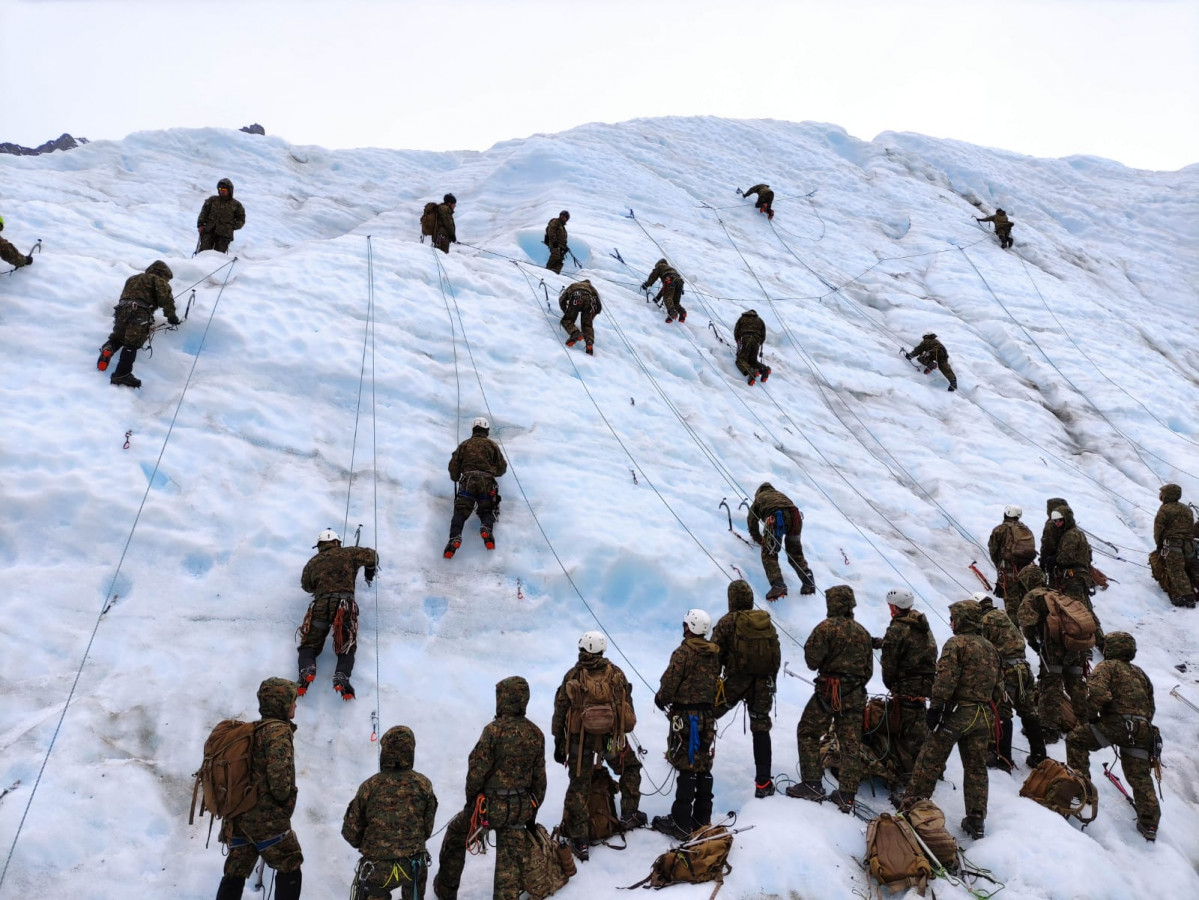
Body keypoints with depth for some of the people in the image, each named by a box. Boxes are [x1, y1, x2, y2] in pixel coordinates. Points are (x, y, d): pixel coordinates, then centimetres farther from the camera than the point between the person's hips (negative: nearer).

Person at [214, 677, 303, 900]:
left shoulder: (251, 730, 14)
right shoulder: (278, 730, -14)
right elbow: (278, 773, -26)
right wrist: (284, 799, -9)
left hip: (239, 814, 8)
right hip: (267, 817, -8)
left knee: (235, 872, 12)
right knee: (290, 870, 5)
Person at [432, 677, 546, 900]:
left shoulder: (494, 730, -18)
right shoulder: (536, 734, -1)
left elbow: (477, 770, -14)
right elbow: (540, 778, 6)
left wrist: (471, 798, 4)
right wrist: (532, 813, 17)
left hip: (490, 805, -4)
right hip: (520, 809, 4)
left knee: (456, 834, 22)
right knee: (510, 861, 10)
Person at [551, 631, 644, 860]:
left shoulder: (572, 676, -7)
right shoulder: (616, 673, -4)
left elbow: (560, 711, -3)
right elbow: (627, 706, 2)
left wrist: (559, 743, 7)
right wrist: (624, 732, 17)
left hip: (580, 739, 0)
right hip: (612, 737, 0)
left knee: (578, 786, 8)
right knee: (631, 768, 28)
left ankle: (579, 841, 8)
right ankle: (629, 814, 30)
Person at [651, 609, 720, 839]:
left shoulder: (683, 653, -16)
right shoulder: (714, 654, 5)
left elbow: (669, 684, -17)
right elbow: (716, 681, 12)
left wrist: (660, 699, 3)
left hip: (685, 715, -7)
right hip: (707, 714, 7)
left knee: (686, 768, -4)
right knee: (703, 766, 14)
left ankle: (682, 823, 0)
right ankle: (702, 818, 22)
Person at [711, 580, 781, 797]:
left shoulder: (728, 622, -8)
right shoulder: (766, 621, 4)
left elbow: (716, 654, -7)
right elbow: (776, 655, 11)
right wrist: (771, 681, 21)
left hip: (735, 681, -3)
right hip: (763, 683, 4)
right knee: (761, 729, 8)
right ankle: (763, 783, 6)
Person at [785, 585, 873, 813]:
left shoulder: (827, 627, -10)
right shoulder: (863, 633, 9)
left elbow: (812, 659, -13)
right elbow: (869, 669, 13)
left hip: (828, 691, -5)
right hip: (856, 695, 5)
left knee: (808, 734, 8)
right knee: (851, 744, 7)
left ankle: (812, 784, 2)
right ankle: (847, 796, 8)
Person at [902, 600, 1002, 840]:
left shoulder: (956, 644, -8)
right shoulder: (990, 648, 14)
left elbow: (946, 678, -19)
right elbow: (998, 686, 17)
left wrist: (936, 706, -17)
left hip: (955, 712, -6)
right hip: (982, 716, 6)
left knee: (929, 763, 0)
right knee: (976, 768, 12)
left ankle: (911, 809, 2)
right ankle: (976, 820, 15)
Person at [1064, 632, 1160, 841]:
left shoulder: (1107, 666, 5)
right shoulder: (1140, 673, 26)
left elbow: (1097, 691, -13)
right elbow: (1151, 706, 27)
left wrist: (1090, 715, -2)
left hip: (1117, 722, -6)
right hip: (1143, 729, 7)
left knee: (1076, 739, 9)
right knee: (1140, 777, 10)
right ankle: (1149, 824, 6)